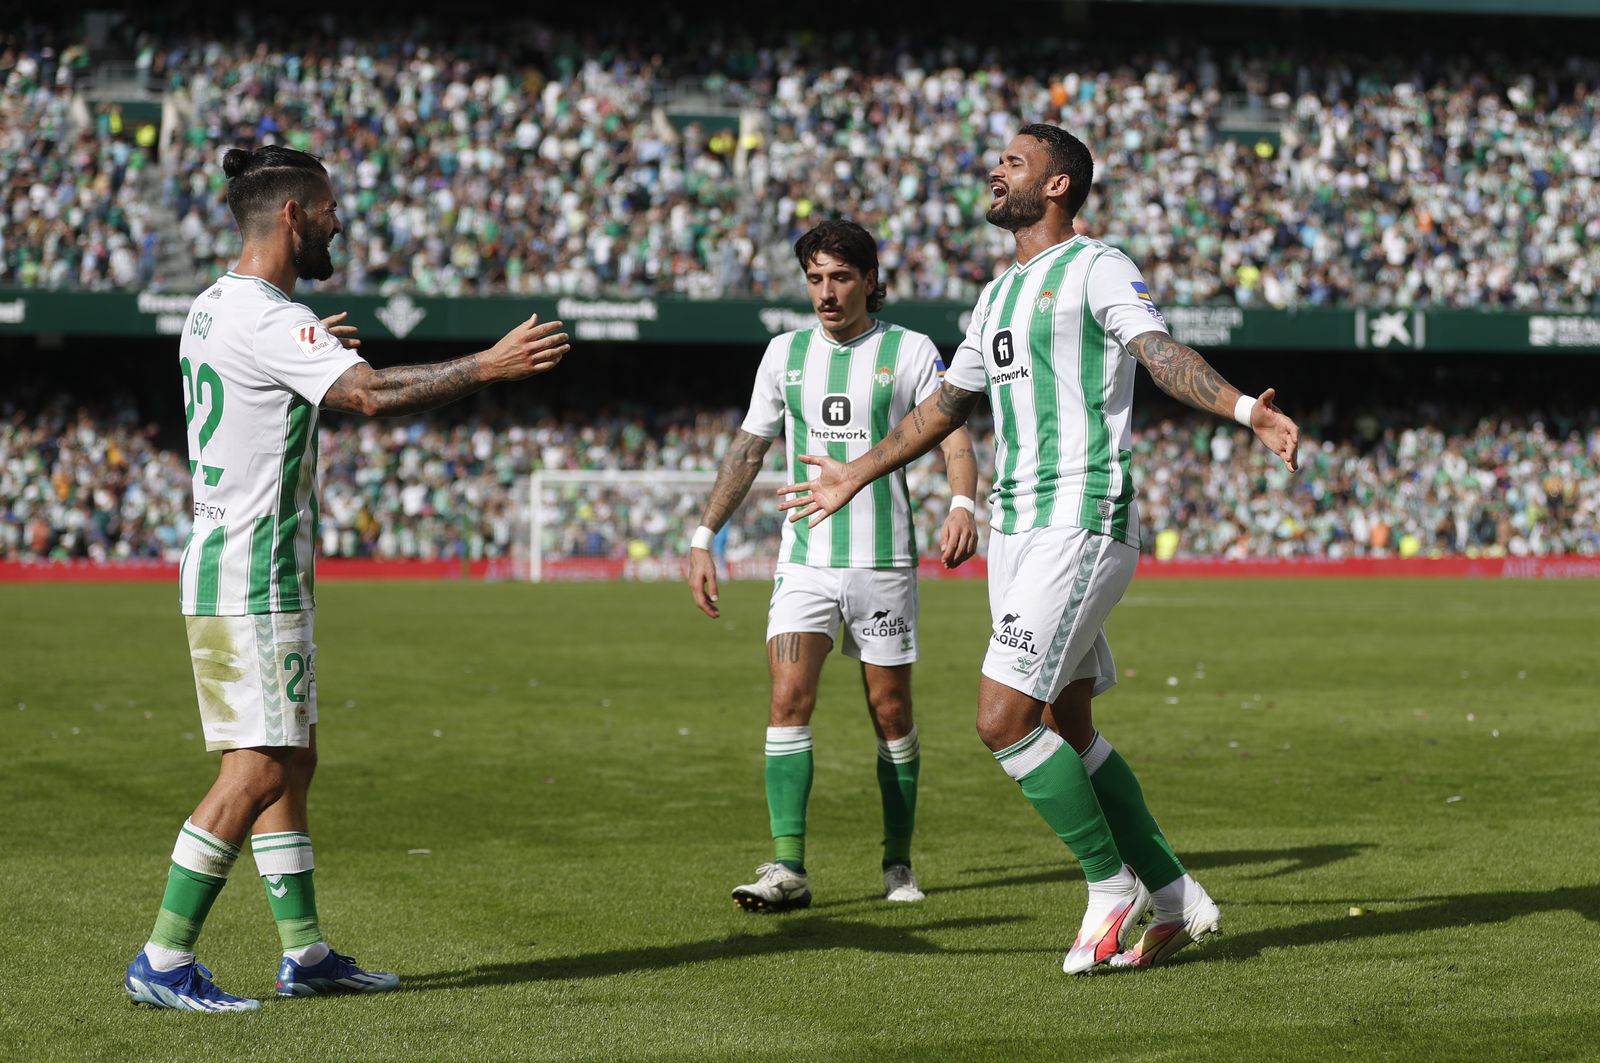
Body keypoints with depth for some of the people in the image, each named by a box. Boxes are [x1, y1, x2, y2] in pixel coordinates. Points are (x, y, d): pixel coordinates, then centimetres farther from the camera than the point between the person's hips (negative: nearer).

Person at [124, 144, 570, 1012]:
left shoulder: (213, 309, 14)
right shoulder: (268, 319, -18)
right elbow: (373, 396, -30)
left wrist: (314, 356, 34)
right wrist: (489, 366, -25)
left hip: (227, 568, 10)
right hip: (254, 577, -10)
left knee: (290, 763, 13)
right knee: (258, 770, -9)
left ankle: (305, 954, 17)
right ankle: (162, 963, -8)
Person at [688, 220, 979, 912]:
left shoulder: (910, 351, -1)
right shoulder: (786, 352, 9)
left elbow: (953, 437, -7)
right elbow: (748, 448, 15)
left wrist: (962, 504, -27)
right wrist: (703, 538, 9)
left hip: (883, 560, -2)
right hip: (804, 560, 2)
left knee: (891, 714, 4)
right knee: (789, 698, -14)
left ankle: (898, 863, 19)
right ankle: (787, 867, -16)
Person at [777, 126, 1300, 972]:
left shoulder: (1096, 268, -4)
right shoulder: (998, 295, 21)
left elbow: (1161, 352, -19)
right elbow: (945, 405, 31)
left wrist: (1245, 410, -37)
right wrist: (856, 477, 39)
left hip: (1082, 522, -9)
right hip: (1017, 526, 9)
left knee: (1004, 721, -14)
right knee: (1067, 730, 9)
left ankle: (1112, 885, 1)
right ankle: (1174, 901, 18)